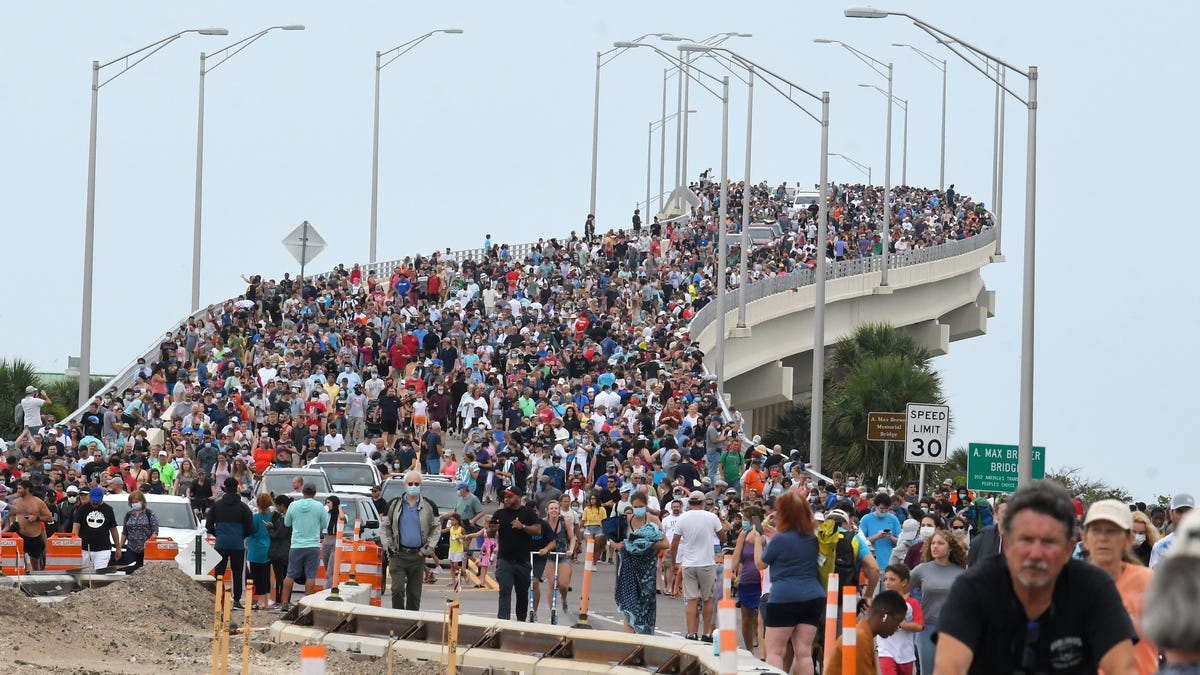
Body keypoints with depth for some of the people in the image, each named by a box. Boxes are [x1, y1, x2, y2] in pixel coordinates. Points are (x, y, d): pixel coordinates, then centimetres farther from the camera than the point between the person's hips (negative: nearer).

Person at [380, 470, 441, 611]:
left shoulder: (429, 506, 5)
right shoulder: (394, 504, 5)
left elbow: (436, 529, 9)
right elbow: (384, 527, 11)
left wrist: (428, 549, -1)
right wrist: (388, 546, -1)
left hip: (418, 556, 1)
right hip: (398, 554, -1)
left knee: (414, 593, 5)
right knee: (397, 589, -13)